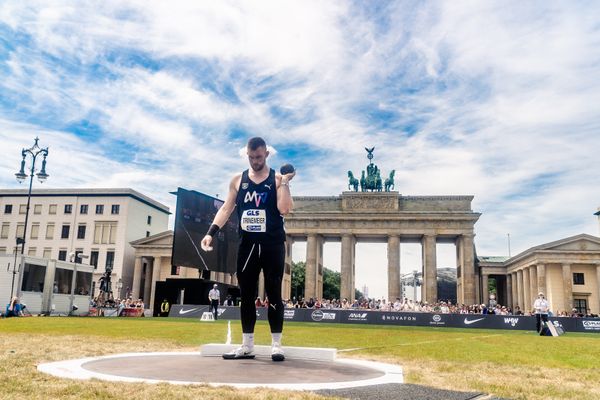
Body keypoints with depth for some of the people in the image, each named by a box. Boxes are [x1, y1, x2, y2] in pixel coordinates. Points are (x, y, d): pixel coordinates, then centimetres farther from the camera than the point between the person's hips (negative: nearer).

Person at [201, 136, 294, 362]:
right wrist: (211, 232, -3)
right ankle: (247, 346, 15)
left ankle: (276, 344, 9)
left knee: (274, 295, 1)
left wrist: (285, 182, -16)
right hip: (247, 244, 3)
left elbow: (284, 209, -12)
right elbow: (226, 209, 8)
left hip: (272, 245, -3)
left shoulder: (278, 179, 0)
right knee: (246, 296, 6)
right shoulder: (237, 180, 9)